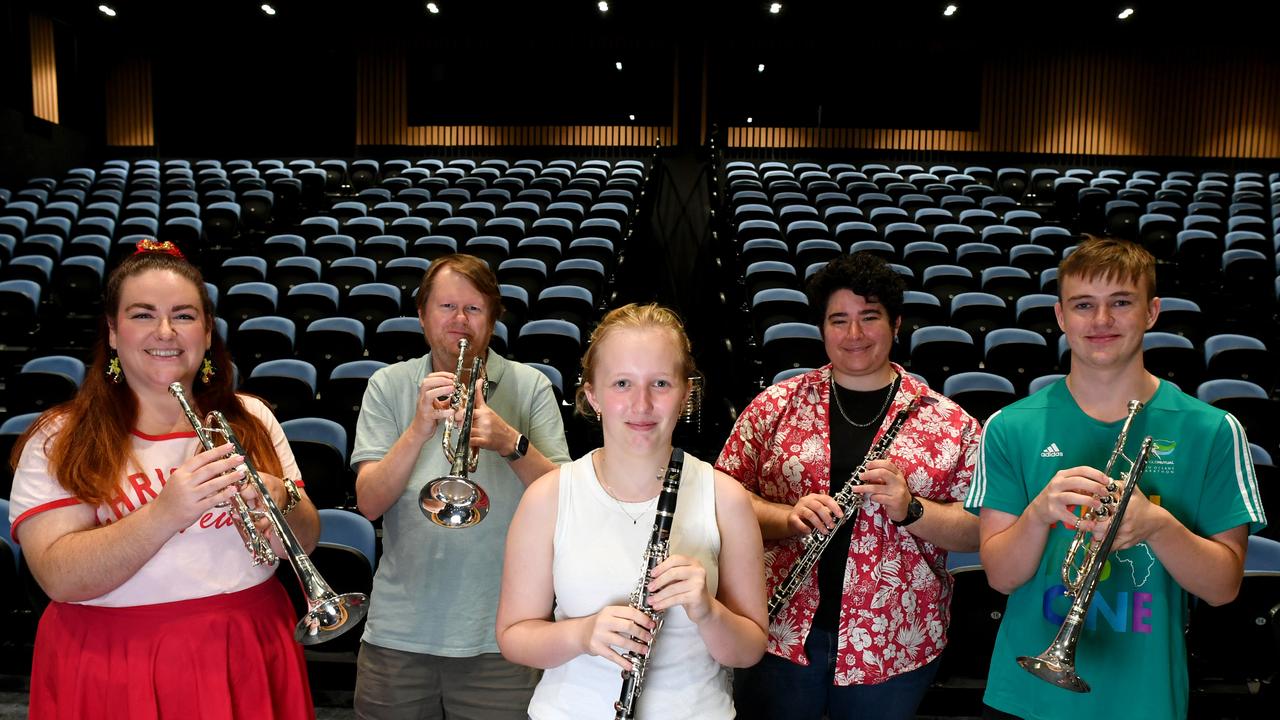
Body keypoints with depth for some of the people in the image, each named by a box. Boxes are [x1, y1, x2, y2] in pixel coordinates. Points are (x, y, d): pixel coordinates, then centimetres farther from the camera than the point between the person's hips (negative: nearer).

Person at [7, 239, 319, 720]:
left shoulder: (250, 419, 2)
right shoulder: (59, 441, -5)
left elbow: (305, 544, 0)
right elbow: (61, 579, -15)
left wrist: (280, 502, -20)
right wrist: (165, 513, -29)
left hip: (246, 658, 3)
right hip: (115, 671, -2)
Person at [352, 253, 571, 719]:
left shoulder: (530, 387, -1)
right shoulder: (388, 387, 3)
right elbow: (369, 503, -6)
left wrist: (510, 442, -24)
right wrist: (419, 429, -21)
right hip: (399, 633, 1)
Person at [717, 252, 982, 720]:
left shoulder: (949, 422, -1)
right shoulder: (776, 405, -1)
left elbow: (980, 532, -2)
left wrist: (910, 510, -19)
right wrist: (790, 518, -18)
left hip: (894, 647, 1)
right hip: (780, 634, 0)